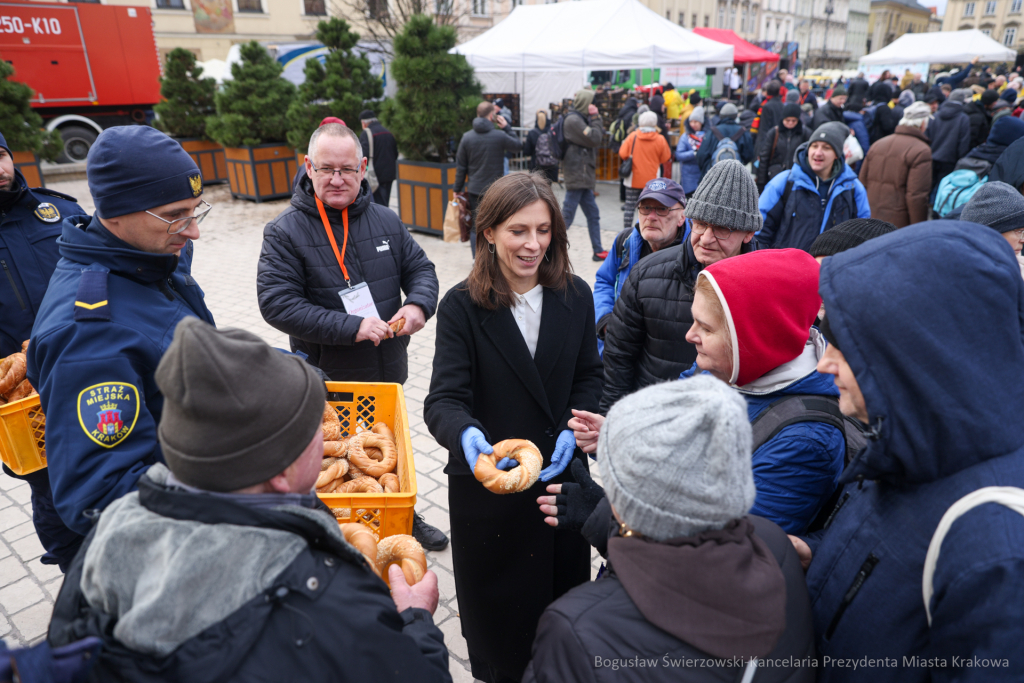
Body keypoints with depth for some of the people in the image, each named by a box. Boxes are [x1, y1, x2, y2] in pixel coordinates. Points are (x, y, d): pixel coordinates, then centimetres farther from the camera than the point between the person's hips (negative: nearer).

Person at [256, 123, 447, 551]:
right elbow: (276, 303, -19)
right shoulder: (285, 232, -12)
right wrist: (351, 327, -27)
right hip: (326, 381, -4)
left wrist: (419, 304, -16)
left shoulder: (386, 221, 1)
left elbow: (420, 268, 8)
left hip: (388, 371, 5)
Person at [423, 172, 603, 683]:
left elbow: (588, 376, 5)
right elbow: (444, 400, -18)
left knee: (564, 585, 21)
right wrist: (467, 435, -40)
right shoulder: (461, 306, -13)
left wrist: (572, 431, -12)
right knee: (498, 602, 16)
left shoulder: (575, 297, -3)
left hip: (562, 473, 3)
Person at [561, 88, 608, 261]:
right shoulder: (573, 119, -13)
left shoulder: (581, 119, 18)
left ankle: (598, 251, 20)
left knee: (593, 214, 13)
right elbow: (595, 139, -17)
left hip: (584, 176, 10)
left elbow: (600, 139, 19)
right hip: (577, 175, -10)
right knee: (567, 216, -8)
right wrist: (595, 118, -8)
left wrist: (594, 119, 10)